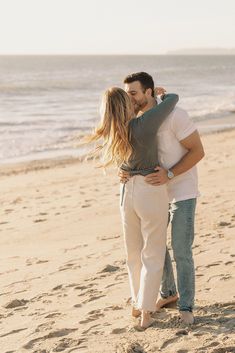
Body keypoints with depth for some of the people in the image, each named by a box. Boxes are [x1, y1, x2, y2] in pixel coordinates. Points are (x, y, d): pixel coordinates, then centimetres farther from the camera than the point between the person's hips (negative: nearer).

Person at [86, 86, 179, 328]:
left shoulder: (109, 135, 1)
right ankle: (145, 313, 5)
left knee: (134, 253, 21)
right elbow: (173, 99, -8)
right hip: (151, 192, -6)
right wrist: (160, 95, 13)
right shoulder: (143, 124, -18)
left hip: (127, 192, 6)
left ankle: (138, 303, 33)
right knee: (153, 255, 6)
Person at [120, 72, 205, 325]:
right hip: (156, 190, 7)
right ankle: (168, 292, 32)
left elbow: (197, 151, -21)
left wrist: (169, 175, -32)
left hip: (182, 192, -6)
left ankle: (185, 306, 7)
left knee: (181, 251, -7)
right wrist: (124, 172, -19)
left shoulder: (175, 116, -23)